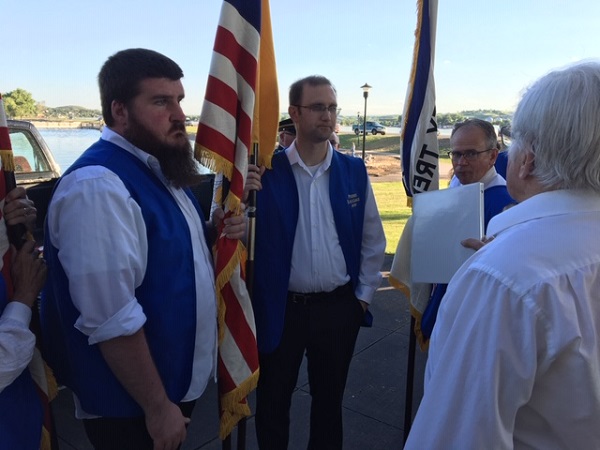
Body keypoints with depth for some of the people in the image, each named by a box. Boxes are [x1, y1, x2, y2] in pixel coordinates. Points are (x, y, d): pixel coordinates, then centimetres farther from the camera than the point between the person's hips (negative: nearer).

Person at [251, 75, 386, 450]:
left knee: (329, 398, 20)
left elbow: (373, 240, 7)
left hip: (340, 307, 2)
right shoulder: (268, 171, -8)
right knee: (273, 400, 17)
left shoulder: (354, 171, 0)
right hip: (281, 307, -1)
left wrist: (364, 294, 5)